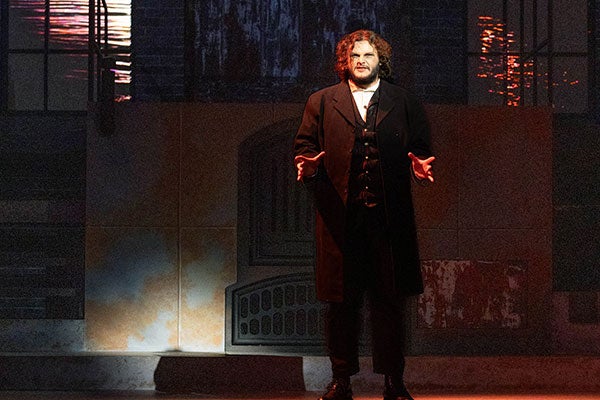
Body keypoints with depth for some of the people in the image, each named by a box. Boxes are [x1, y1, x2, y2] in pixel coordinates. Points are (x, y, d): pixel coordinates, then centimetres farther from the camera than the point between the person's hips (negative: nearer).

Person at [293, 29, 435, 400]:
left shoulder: (405, 103, 13)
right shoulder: (321, 102, 12)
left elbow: (422, 148, 12)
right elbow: (303, 144, 11)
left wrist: (421, 166, -9)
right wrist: (307, 165, -10)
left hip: (390, 215, 0)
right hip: (339, 216, 0)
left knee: (390, 299, 2)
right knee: (341, 300, 3)